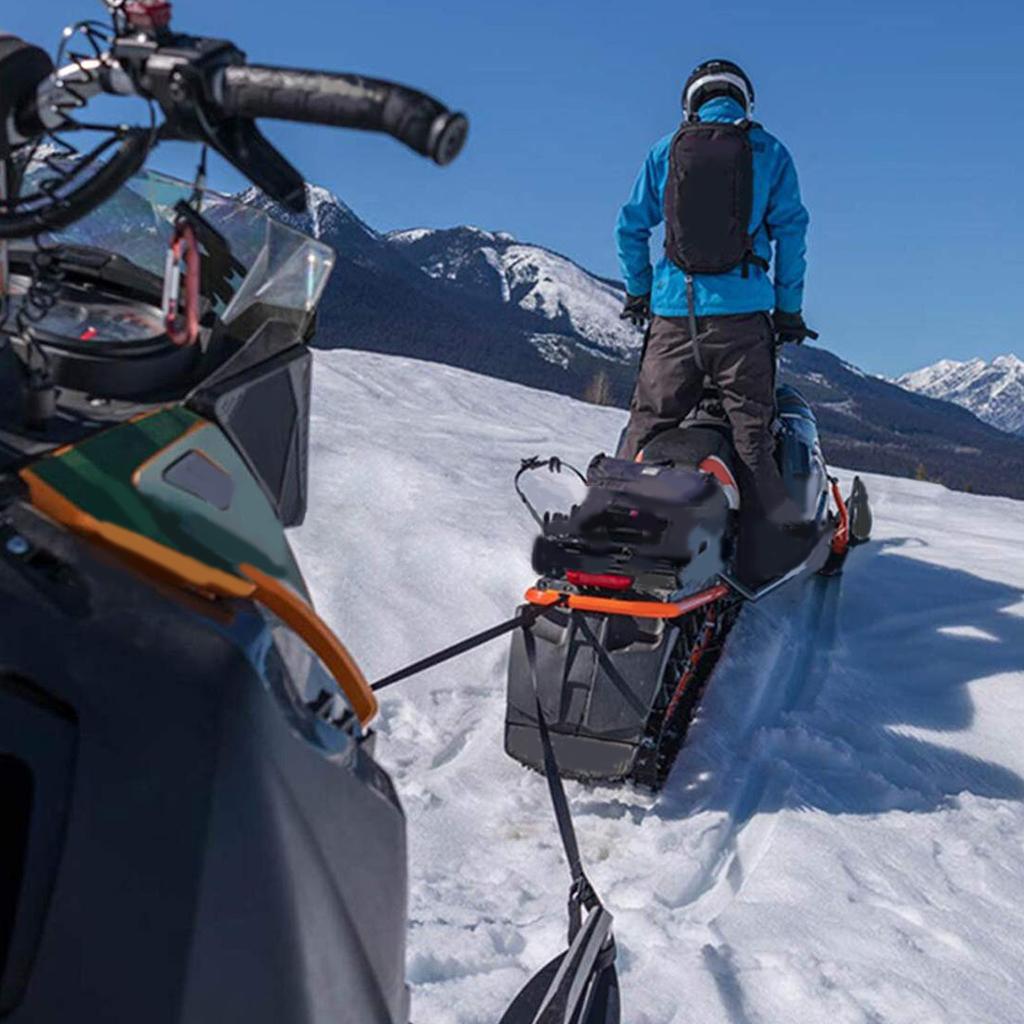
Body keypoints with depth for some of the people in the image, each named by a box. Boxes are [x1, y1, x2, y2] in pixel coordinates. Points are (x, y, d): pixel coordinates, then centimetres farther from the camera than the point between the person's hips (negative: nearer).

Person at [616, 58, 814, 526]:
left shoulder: (665, 151, 12)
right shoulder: (769, 152, 8)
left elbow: (629, 226, 13)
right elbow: (790, 231, 5)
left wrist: (637, 293, 23)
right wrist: (789, 309, 10)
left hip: (673, 311, 2)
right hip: (740, 310, -1)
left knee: (647, 420, 10)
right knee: (751, 428, -3)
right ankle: (778, 527, -7)